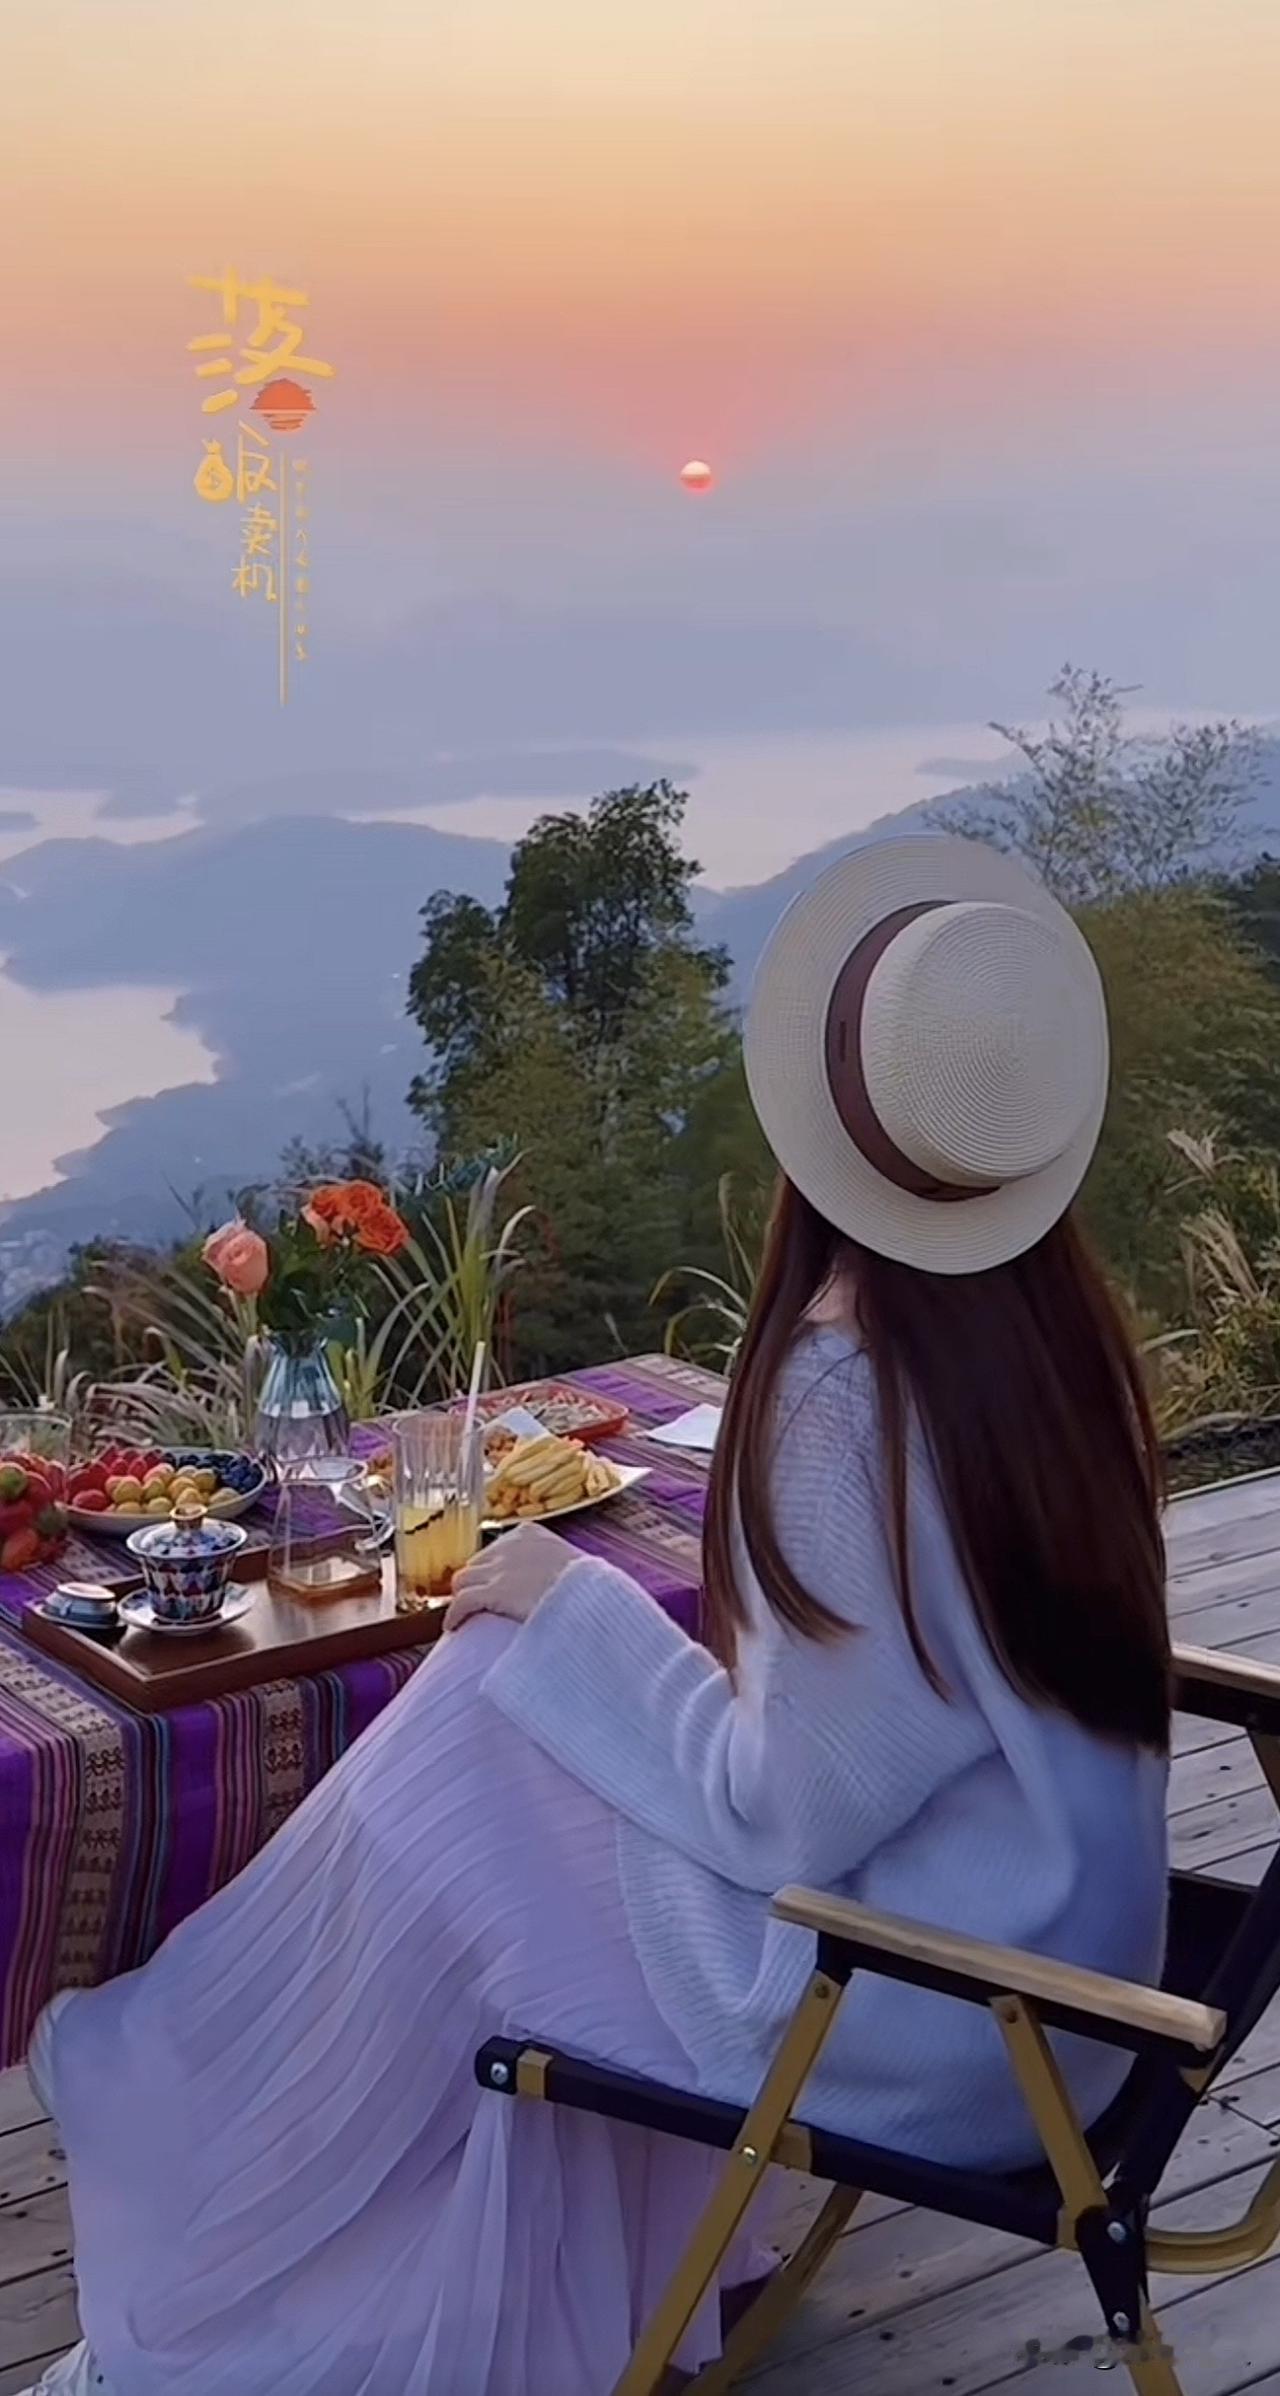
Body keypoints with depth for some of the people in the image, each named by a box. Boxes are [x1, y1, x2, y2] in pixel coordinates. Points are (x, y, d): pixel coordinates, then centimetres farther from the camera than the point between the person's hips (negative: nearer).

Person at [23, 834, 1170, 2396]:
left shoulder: (850, 1392, -28)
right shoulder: (1050, 1321, -3)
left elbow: (795, 1810, -21)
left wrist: (578, 1605, -9)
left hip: (926, 2008, -8)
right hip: (1038, 1916, 8)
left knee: (438, 1839, 2)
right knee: (510, 1718, 12)